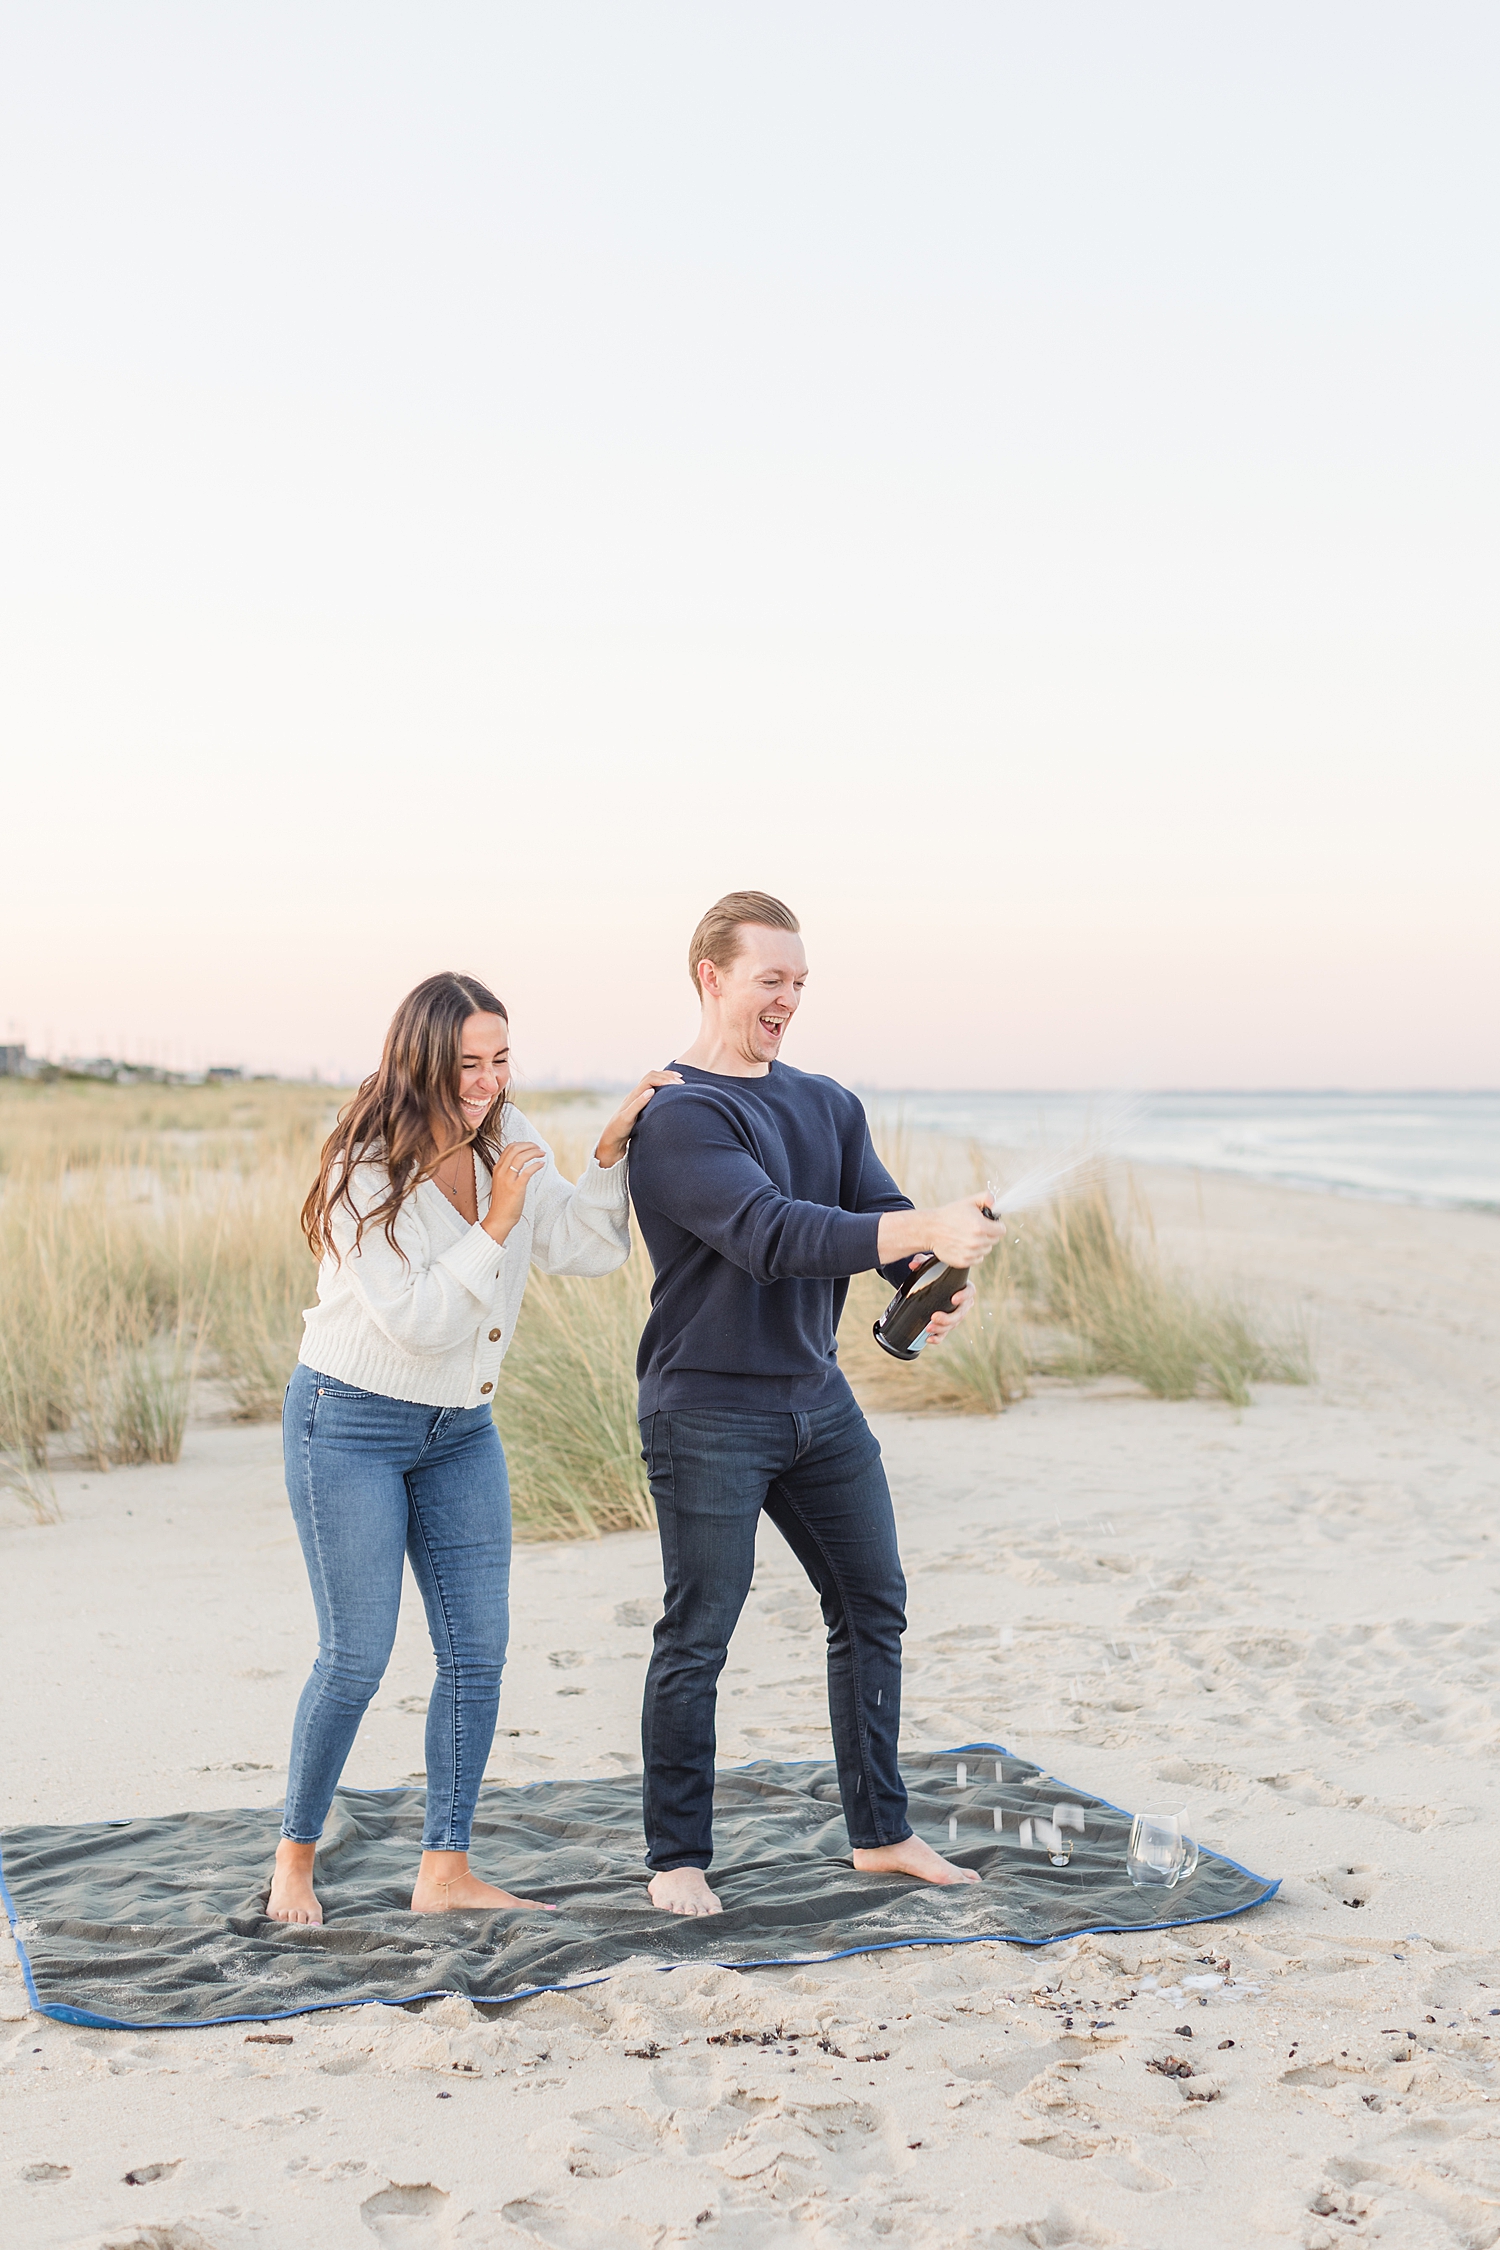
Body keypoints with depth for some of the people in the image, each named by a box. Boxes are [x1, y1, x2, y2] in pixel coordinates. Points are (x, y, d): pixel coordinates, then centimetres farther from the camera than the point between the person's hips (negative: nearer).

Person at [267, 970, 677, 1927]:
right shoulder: (367, 1172, -19)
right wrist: (495, 1225, -25)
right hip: (352, 1424, -6)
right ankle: (295, 1859, 16)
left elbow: (590, 1249, -2)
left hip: (461, 1428, 6)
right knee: (356, 1658, -4)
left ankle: (446, 1870, 13)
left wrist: (613, 1148, -14)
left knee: (479, 1648, 3)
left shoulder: (508, 1139, 0)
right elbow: (415, 1322, -22)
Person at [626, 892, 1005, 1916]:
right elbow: (770, 1234, -26)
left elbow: (880, 1213, 2)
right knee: (697, 1639, 0)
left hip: (819, 1398, 8)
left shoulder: (829, 1105, 12)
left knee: (873, 1611, 12)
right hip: (708, 1413, -7)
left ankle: (882, 1833, 26)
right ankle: (677, 1860, 14)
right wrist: (925, 1228, -35)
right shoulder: (675, 1117, -13)